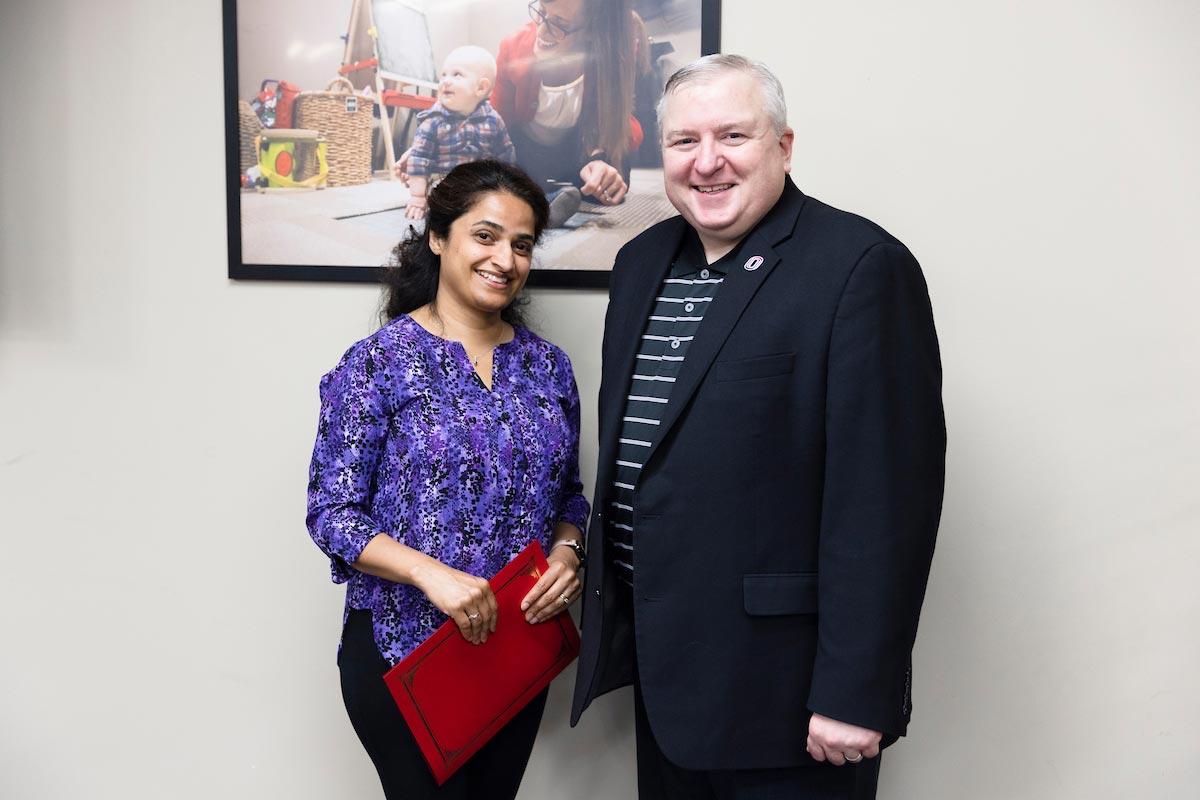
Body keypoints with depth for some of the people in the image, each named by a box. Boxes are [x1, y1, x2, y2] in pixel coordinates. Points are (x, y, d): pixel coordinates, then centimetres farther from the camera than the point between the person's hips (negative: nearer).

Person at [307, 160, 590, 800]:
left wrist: (566, 551, -9)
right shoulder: (379, 362, -10)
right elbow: (331, 512, -11)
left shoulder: (547, 365, 4)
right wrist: (431, 573, -25)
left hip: (518, 646, 5)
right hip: (402, 648, -4)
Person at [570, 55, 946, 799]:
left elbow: (885, 494, -19)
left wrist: (856, 693, -19)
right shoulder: (642, 262, 8)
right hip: (658, 662, 7)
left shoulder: (860, 265, -15)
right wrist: (612, 613, 15)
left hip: (780, 683, -7)